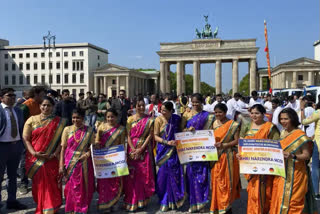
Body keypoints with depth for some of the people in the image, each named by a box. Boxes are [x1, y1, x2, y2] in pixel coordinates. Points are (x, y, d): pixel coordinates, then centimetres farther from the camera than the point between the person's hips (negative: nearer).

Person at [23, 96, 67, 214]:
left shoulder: (59, 122, 3)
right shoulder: (32, 120, 4)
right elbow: (26, 138, 1)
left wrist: (55, 154, -13)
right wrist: (33, 153, -13)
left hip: (52, 160, -1)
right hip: (35, 160, 1)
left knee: (52, 184, 1)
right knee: (39, 184, 9)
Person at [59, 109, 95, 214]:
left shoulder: (89, 131, 1)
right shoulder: (67, 129, 1)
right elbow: (63, 148, 1)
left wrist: (87, 154, -16)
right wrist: (61, 165, -3)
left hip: (84, 163, 0)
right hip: (71, 163, 0)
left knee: (84, 187, 6)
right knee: (71, 187, 6)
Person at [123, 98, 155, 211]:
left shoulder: (149, 120, 1)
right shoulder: (130, 119, 5)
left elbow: (150, 135, -5)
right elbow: (128, 135, 1)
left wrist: (141, 149, -13)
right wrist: (133, 149, -12)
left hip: (144, 150, -1)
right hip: (132, 150, 1)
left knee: (144, 174, 2)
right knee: (131, 175, 3)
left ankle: (142, 200, 16)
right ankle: (131, 201, 13)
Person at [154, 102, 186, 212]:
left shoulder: (177, 119, 2)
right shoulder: (158, 120, -4)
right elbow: (156, 136, -6)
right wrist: (167, 142, -18)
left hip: (175, 150, 1)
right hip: (163, 151, -1)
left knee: (176, 174, 0)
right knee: (164, 175, 1)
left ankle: (174, 200, 18)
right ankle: (165, 201, 14)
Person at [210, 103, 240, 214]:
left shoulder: (233, 124, -8)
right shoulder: (215, 123, 10)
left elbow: (237, 140, -9)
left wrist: (224, 145, -20)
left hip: (228, 156, -5)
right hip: (216, 156, 5)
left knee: (228, 180, 1)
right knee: (217, 180, 7)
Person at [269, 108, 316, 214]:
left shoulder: (301, 135, -12)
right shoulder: (283, 133, 9)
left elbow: (307, 155, -14)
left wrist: (293, 156, -29)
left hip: (294, 174, -6)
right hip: (281, 172, 7)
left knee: (291, 201, 1)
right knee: (279, 200, 13)